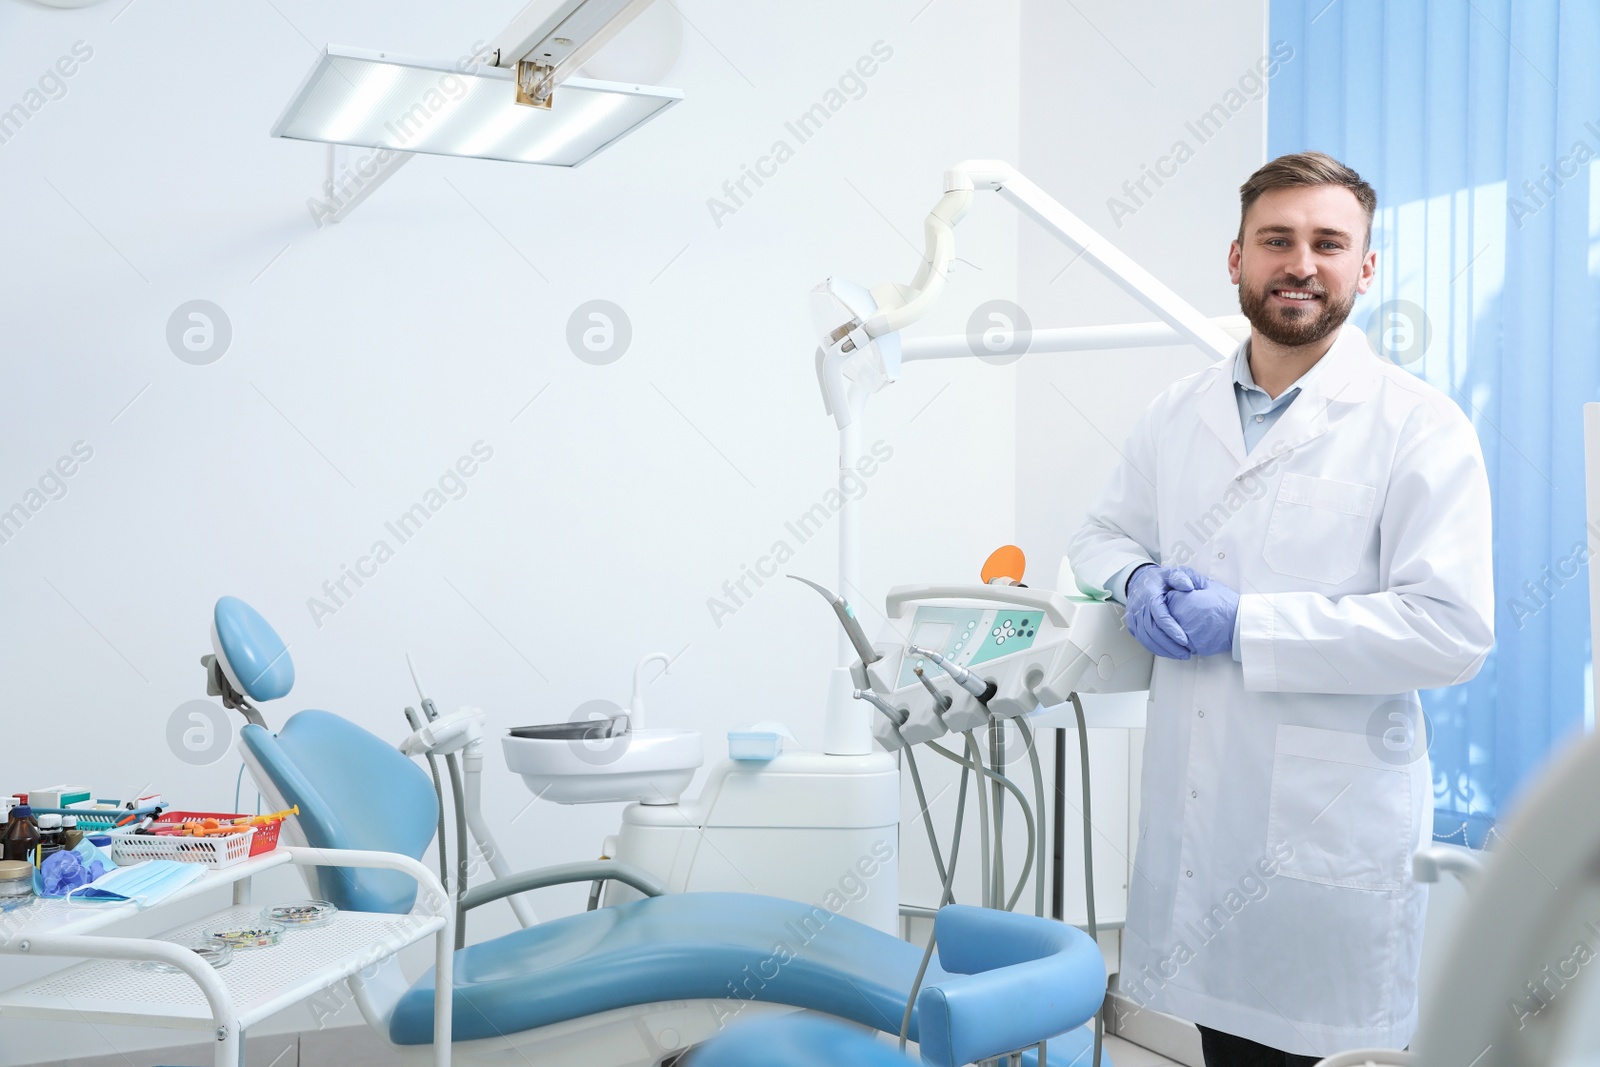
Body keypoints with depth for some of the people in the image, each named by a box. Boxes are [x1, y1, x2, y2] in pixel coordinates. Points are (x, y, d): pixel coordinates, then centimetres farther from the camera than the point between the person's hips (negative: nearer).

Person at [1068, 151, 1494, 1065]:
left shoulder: (1420, 425, -7)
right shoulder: (1177, 415, 10)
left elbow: (1453, 630, -15)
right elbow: (1103, 534, 22)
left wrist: (1245, 623, -17)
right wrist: (1139, 580, -3)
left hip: (1334, 831, -4)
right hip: (1196, 816, 5)